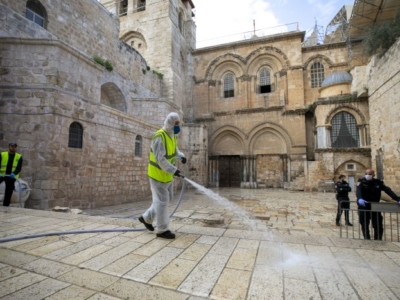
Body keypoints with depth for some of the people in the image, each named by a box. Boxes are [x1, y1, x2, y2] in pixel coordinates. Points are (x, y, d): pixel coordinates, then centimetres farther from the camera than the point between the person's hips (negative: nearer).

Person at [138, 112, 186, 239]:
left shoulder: (172, 135, 5)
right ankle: (162, 230, 12)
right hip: (158, 173, -9)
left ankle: (146, 218, 31)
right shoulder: (159, 137, -24)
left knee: (167, 197, 16)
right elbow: (160, 159, -29)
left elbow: (175, 149, 19)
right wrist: (174, 171, -33)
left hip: (167, 174, 9)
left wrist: (181, 156, -2)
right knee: (162, 200, -2)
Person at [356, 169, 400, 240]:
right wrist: (359, 199, -44)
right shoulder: (361, 182, -8)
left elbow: (388, 190, -7)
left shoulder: (378, 182, 1)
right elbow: (358, 191, -25)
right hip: (364, 207, -2)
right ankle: (367, 240, 22)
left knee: (378, 226, 3)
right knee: (364, 226, 8)